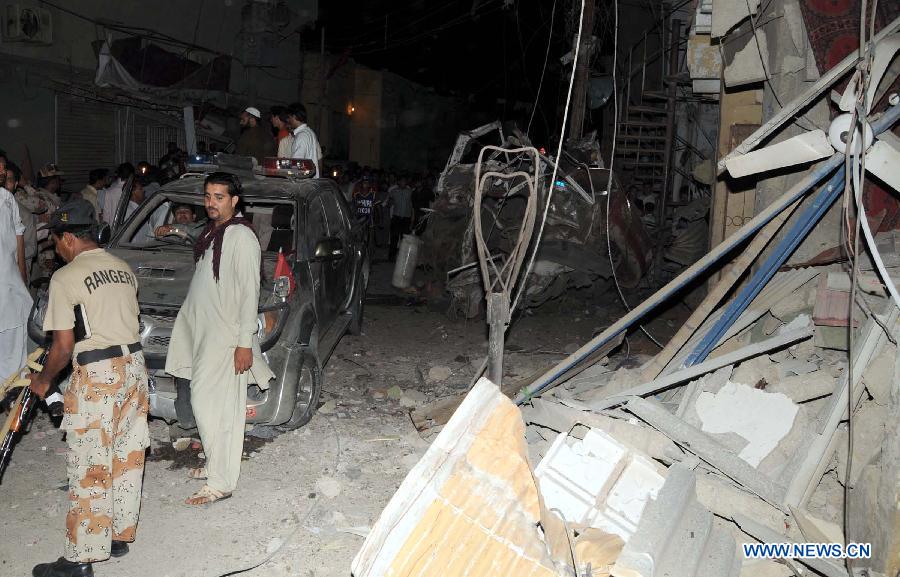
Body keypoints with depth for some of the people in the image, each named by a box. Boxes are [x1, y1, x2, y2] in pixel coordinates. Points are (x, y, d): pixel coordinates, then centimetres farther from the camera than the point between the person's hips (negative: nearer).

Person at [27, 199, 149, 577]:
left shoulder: (66, 278, -11)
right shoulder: (124, 268, 11)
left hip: (96, 375, -7)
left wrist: (44, 379, 6)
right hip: (134, 365, 7)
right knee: (127, 457, 15)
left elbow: (64, 345, -11)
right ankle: (120, 535, 28)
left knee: (89, 469, 1)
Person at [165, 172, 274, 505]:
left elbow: (249, 292, -19)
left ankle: (221, 483, 1)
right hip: (203, 332, 9)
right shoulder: (211, 233, 13)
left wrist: (245, 343, -21)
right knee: (220, 407, 16)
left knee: (209, 405, -8)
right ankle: (216, 466, 28)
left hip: (226, 337, -9)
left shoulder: (241, 237, -16)